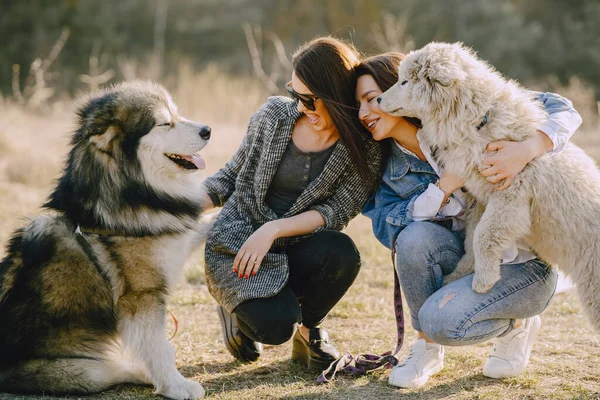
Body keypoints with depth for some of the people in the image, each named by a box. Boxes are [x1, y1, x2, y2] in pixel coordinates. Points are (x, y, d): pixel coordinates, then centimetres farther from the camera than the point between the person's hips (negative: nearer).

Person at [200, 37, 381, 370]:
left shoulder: (365, 148, -8)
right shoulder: (275, 114, -5)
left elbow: (336, 212, -14)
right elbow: (233, 175, 6)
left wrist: (274, 229, -26)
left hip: (292, 248, 1)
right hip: (236, 244, -1)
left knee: (341, 253, -33)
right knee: (275, 326, -27)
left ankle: (308, 331, -1)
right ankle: (238, 309, 13)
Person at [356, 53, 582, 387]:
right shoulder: (390, 168, 1)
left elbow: (562, 110, -17)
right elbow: (387, 227, -16)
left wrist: (527, 149, -38)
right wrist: (448, 184, -26)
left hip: (525, 265, -5)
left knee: (439, 319, -28)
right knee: (415, 237, -27)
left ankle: (515, 326, 5)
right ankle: (427, 348, -5)